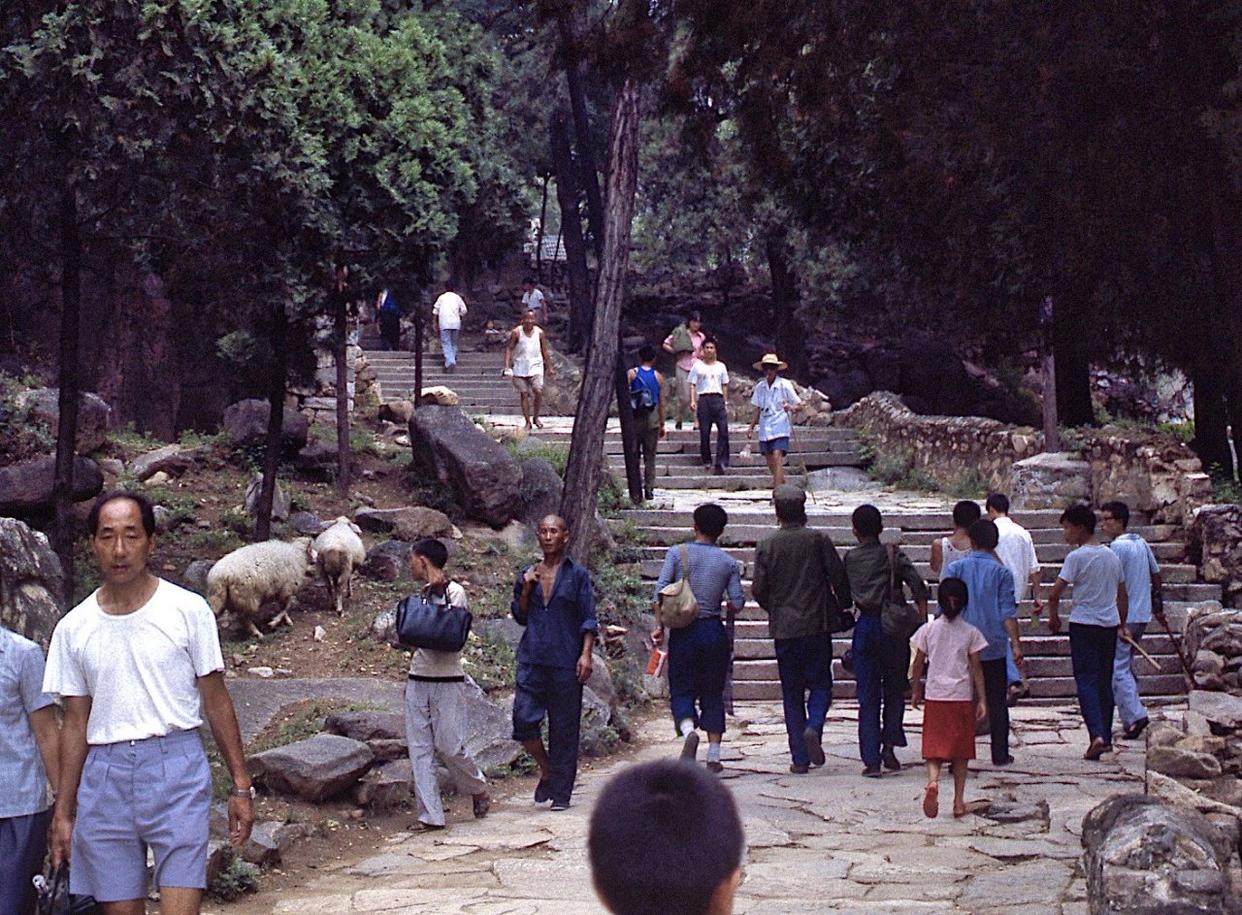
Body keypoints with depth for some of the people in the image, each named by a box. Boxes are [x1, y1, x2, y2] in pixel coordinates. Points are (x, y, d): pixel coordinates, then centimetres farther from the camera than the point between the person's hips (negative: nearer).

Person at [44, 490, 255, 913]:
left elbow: (216, 702, 4)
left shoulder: (188, 610, -1)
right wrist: (63, 811, 11)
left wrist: (241, 785, 2)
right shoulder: (73, 628, 7)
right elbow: (76, 723, 12)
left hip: (176, 769, -3)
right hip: (105, 777, 3)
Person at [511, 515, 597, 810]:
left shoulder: (577, 575, 3)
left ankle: (561, 793, 9)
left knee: (564, 728, 1)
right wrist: (526, 589, 0)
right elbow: (520, 616, 15)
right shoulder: (528, 574, 12)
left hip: (565, 660, -3)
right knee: (523, 719, -9)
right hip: (532, 658, 3)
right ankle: (546, 770, 16)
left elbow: (588, 619, 1)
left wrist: (586, 654, -10)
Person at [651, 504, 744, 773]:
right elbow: (737, 603, -1)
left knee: (681, 691, 7)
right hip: (714, 631, 1)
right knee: (713, 694, 10)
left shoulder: (676, 553, -1)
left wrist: (659, 626, -5)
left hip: (683, 632, -1)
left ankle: (688, 730, -23)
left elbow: (661, 591, -10)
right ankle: (714, 755, 8)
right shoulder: (729, 563, 2)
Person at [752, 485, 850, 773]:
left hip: (783, 629, 1)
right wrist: (841, 608, 16)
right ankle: (814, 727, -18)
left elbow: (758, 589, 0)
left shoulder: (766, 546, -2)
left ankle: (799, 758, 6)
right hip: (817, 625, -1)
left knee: (791, 693, 8)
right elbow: (839, 579, -3)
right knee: (820, 684, 10)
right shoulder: (819, 541, -3)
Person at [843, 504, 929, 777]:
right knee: (895, 690, 14)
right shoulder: (894, 556, 0)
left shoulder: (850, 559, 5)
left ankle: (872, 760, 1)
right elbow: (919, 588, -9)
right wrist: (923, 624, -7)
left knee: (868, 696, 4)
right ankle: (889, 745, 1)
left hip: (865, 626, 1)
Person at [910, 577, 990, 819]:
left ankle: (933, 781, -26)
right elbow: (976, 668, -2)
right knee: (961, 751, 9)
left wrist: (916, 692, 18)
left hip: (934, 697, 0)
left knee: (934, 745, 3)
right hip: (963, 697, 0)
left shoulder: (928, 629, 0)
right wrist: (982, 700, 3)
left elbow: (919, 664, 5)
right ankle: (959, 802, 11)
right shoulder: (970, 632, -2)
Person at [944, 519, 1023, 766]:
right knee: (997, 701, 8)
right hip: (994, 646, 0)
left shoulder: (955, 568, 0)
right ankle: (1000, 754, 9)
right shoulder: (1001, 572, -1)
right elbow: (1007, 611, -6)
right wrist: (1015, 644, -7)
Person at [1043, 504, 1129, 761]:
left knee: (1086, 681, -5)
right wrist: (1121, 624, 25)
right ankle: (1106, 738, 15)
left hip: (1084, 624, -6)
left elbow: (1055, 593, -15)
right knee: (1105, 681, 12)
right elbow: (1123, 595, 16)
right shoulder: (1112, 556, 10)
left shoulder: (1077, 557, -11)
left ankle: (1097, 734, -20)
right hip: (1110, 624, 6)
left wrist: (1054, 617, 2)